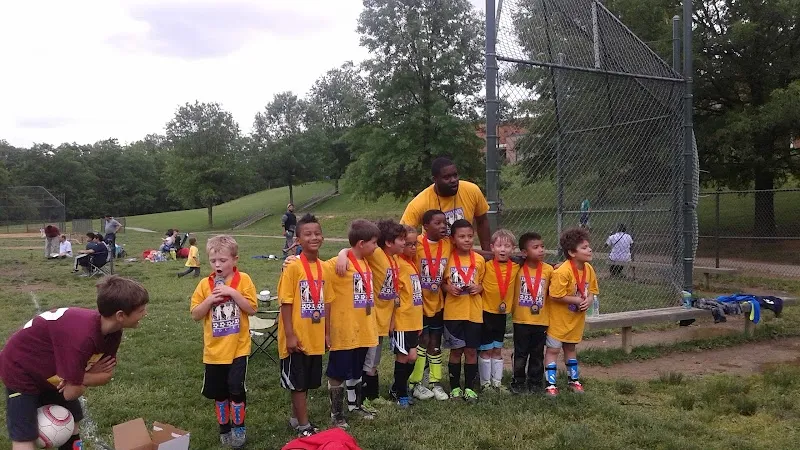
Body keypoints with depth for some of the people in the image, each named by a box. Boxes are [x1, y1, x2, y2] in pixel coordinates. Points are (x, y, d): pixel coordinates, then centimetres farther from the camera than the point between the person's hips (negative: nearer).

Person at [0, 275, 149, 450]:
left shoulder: (112, 330, -15)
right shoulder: (81, 336, -40)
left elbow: (107, 374, -6)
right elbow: (72, 393, -31)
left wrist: (78, 377, -23)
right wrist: (91, 374, -11)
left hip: (51, 374, 8)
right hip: (20, 370, -8)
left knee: (72, 422, 11)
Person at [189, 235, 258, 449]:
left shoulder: (243, 280, -6)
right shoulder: (205, 284, 0)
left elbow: (251, 309, -10)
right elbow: (195, 315, 0)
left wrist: (233, 293, -20)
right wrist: (210, 300, -17)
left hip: (238, 347, -3)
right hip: (214, 349, 3)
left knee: (236, 388, -3)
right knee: (218, 391, 13)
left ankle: (238, 427, 18)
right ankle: (224, 428, 31)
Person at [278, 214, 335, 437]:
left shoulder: (325, 269, 4)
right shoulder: (293, 267, -15)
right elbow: (286, 303, -14)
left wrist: (326, 333, 11)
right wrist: (290, 334, -16)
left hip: (316, 337, 6)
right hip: (297, 337, -6)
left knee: (307, 382, 18)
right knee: (298, 383, 7)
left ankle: (296, 418, 35)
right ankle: (304, 425, 19)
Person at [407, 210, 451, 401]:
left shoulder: (448, 244, -3)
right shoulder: (417, 243, -16)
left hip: (437, 302, 4)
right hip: (419, 302, -4)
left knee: (435, 343, 12)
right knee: (423, 341, 0)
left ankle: (436, 383, 23)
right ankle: (415, 383, 14)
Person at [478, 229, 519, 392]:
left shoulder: (516, 267, -2)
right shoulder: (486, 265, -13)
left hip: (502, 313, 4)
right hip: (486, 312, -4)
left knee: (497, 350, 15)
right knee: (486, 351, 5)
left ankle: (497, 382, 25)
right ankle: (485, 383, 16)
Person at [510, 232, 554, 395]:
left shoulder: (548, 270, -4)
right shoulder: (517, 269, -8)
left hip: (541, 320, 1)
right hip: (521, 320, -1)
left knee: (537, 354, 12)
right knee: (520, 353, 9)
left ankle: (535, 382, 26)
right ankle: (518, 382, 22)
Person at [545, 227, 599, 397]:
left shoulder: (588, 269, -4)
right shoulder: (562, 272, -27)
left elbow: (591, 289, 9)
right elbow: (556, 295, -27)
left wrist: (588, 300, -12)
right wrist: (577, 300, -21)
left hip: (577, 318, 7)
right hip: (559, 318, -7)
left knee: (570, 348, 22)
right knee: (553, 349, 2)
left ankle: (574, 380, 34)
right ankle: (550, 384, 9)